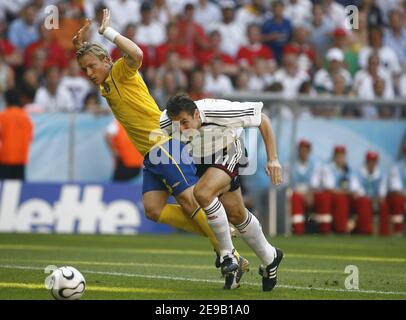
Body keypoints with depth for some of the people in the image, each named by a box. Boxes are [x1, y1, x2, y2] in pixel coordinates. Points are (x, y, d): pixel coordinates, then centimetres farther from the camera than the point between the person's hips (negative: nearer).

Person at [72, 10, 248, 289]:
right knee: (154, 210, -6)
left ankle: (230, 255, -11)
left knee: (190, 200, -15)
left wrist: (108, 31, -18)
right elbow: (85, 64, 40)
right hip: (150, 156, 9)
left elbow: (136, 54, -28)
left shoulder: (121, 72, -5)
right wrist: (81, 45, 20)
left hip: (165, 144, -9)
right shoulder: (105, 85, 20)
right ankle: (218, 232, 0)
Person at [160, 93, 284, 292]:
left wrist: (273, 159, -24)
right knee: (236, 215, 9)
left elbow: (262, 119, -23)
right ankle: (269, 258, 31)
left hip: (227, 154, -5)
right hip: (197, 160, 5)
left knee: (202, 193, -31)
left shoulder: (219, 111, -37)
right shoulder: (165, 122, -29)